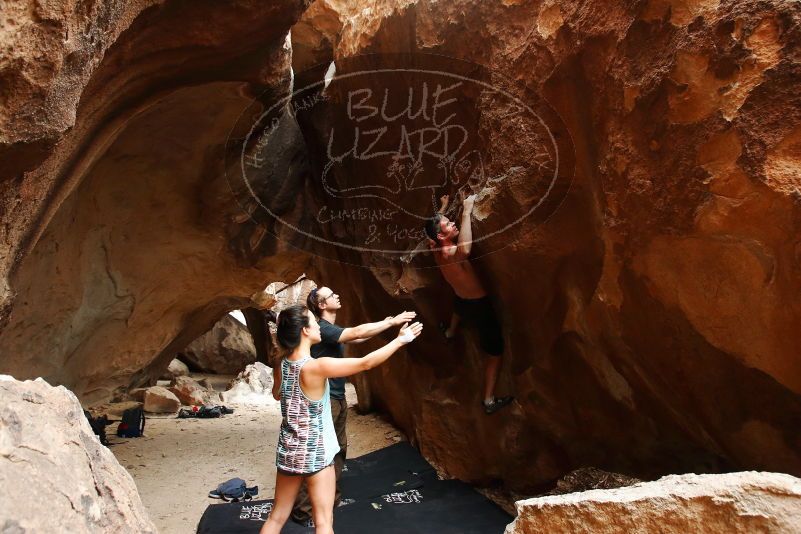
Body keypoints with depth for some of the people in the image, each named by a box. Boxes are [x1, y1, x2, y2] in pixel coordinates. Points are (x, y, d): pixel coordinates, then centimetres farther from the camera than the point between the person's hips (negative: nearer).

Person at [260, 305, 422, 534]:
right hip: (315, 453, -6)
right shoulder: (316, 367, -23)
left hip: (288, 451, 7)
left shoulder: (283, 364, -3)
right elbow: (366, 363, -20)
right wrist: (400, 340, -9)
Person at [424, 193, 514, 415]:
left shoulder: (436, 248, -7)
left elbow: (432, 225, 16)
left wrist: (443, 207, 29)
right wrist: (466, 212, -50)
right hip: (478, 306, -8)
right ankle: (489, 400, 8)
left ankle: (450, 332, 71)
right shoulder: (450, 253, -34)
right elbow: (465, 251, -59)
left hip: (462, 302, 9)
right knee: (495, 352, 4)